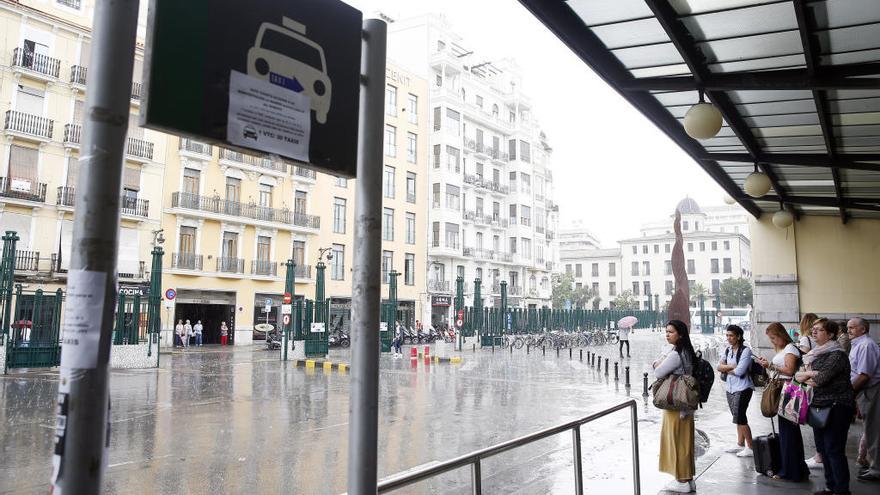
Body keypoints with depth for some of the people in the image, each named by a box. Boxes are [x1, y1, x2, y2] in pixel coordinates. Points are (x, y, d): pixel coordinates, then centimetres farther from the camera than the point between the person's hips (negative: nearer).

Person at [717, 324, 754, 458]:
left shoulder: (745, 351, -11)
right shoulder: (728, 350, 10)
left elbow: (739, 371, -19)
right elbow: (719, 366, 2)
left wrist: (726, 369, -4)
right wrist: (732, 366, -12)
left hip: (742, 388, -7)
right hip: (730, 388, 7)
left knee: (739, 418, -8)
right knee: (738, 417, 15)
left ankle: (750, 447, 2)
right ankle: (740, 444, 24)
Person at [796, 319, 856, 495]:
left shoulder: (837, 355, -14)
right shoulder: (816, 353, 12)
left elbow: (821, 379, -21)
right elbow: (796, 374, 8)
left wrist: (805, 378, -3)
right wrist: (810, 373, -11)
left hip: (837, 408, -9)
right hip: (819, 406, 9)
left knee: (834, 450, -5)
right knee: (822, 448, 13)